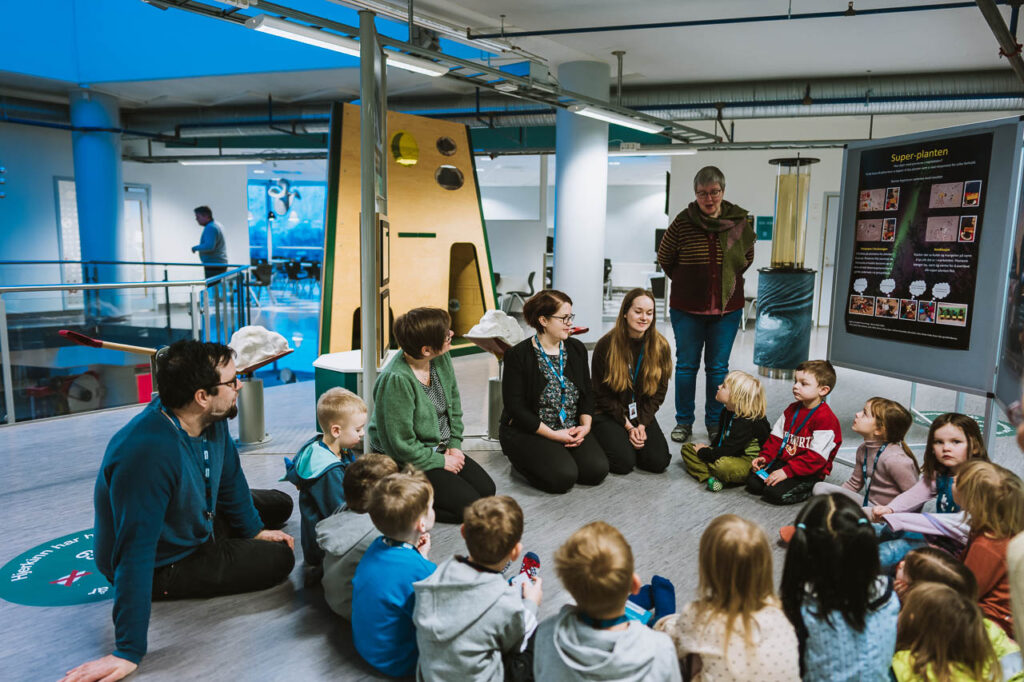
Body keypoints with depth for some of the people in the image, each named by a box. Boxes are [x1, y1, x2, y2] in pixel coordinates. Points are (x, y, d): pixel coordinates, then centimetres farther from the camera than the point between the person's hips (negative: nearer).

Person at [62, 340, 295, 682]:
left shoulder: (211, 419, -18)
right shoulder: (148, 452, -41)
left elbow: (229, 475, 2)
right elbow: (136, 553, -39)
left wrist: (253, 529, 12)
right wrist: (128, 651, -35)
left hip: (196, 523, 8)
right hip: (163, 563, -8)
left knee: (280, 504, 14)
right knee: (279, 560, -9)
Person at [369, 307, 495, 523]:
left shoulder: (441, 359, -7)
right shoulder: (396, 380, -30)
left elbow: (454, 404, 10)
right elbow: (401, 444, -24)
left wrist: (454, 445, 1)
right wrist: (441, 461, -14)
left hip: (440, 448, 8)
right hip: (406, 462, -8)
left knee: (487, 489, 1)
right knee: (469, 505, -15)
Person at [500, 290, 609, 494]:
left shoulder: (577, 349, 6)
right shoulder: (518, 355, -12)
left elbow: (587, 393, 11)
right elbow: (516, 408, -15)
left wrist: (585, 425, -7)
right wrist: (554, 435, -18)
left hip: (570, 429, 5)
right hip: (528, 431, -5)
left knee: (597, 470, -15)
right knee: (563, 477, -24)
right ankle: (522, 460, 5)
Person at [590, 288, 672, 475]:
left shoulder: (660, 346, -5)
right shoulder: (606, 345, -14)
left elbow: (659, 392, 0)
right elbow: (602, 394, -9)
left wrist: (641, 425, -11)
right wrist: (628, 426, -13)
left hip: (642, 415, 3)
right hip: (608, 414, -3)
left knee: (659, 461, -15)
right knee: (624, 462, -22)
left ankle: (632, 441, 15)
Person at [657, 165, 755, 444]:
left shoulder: (739, 222, -2)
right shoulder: (683, 221, -8)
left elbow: (747, 258, 17)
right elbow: (664, 258, 7)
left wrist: (728, 281, 11)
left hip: (727, 308, 1)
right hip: (687, 308, -1)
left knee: (718, 367, 8)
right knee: (686, 365, 6)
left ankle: (716, 422, 22)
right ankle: (684, 421, 20)